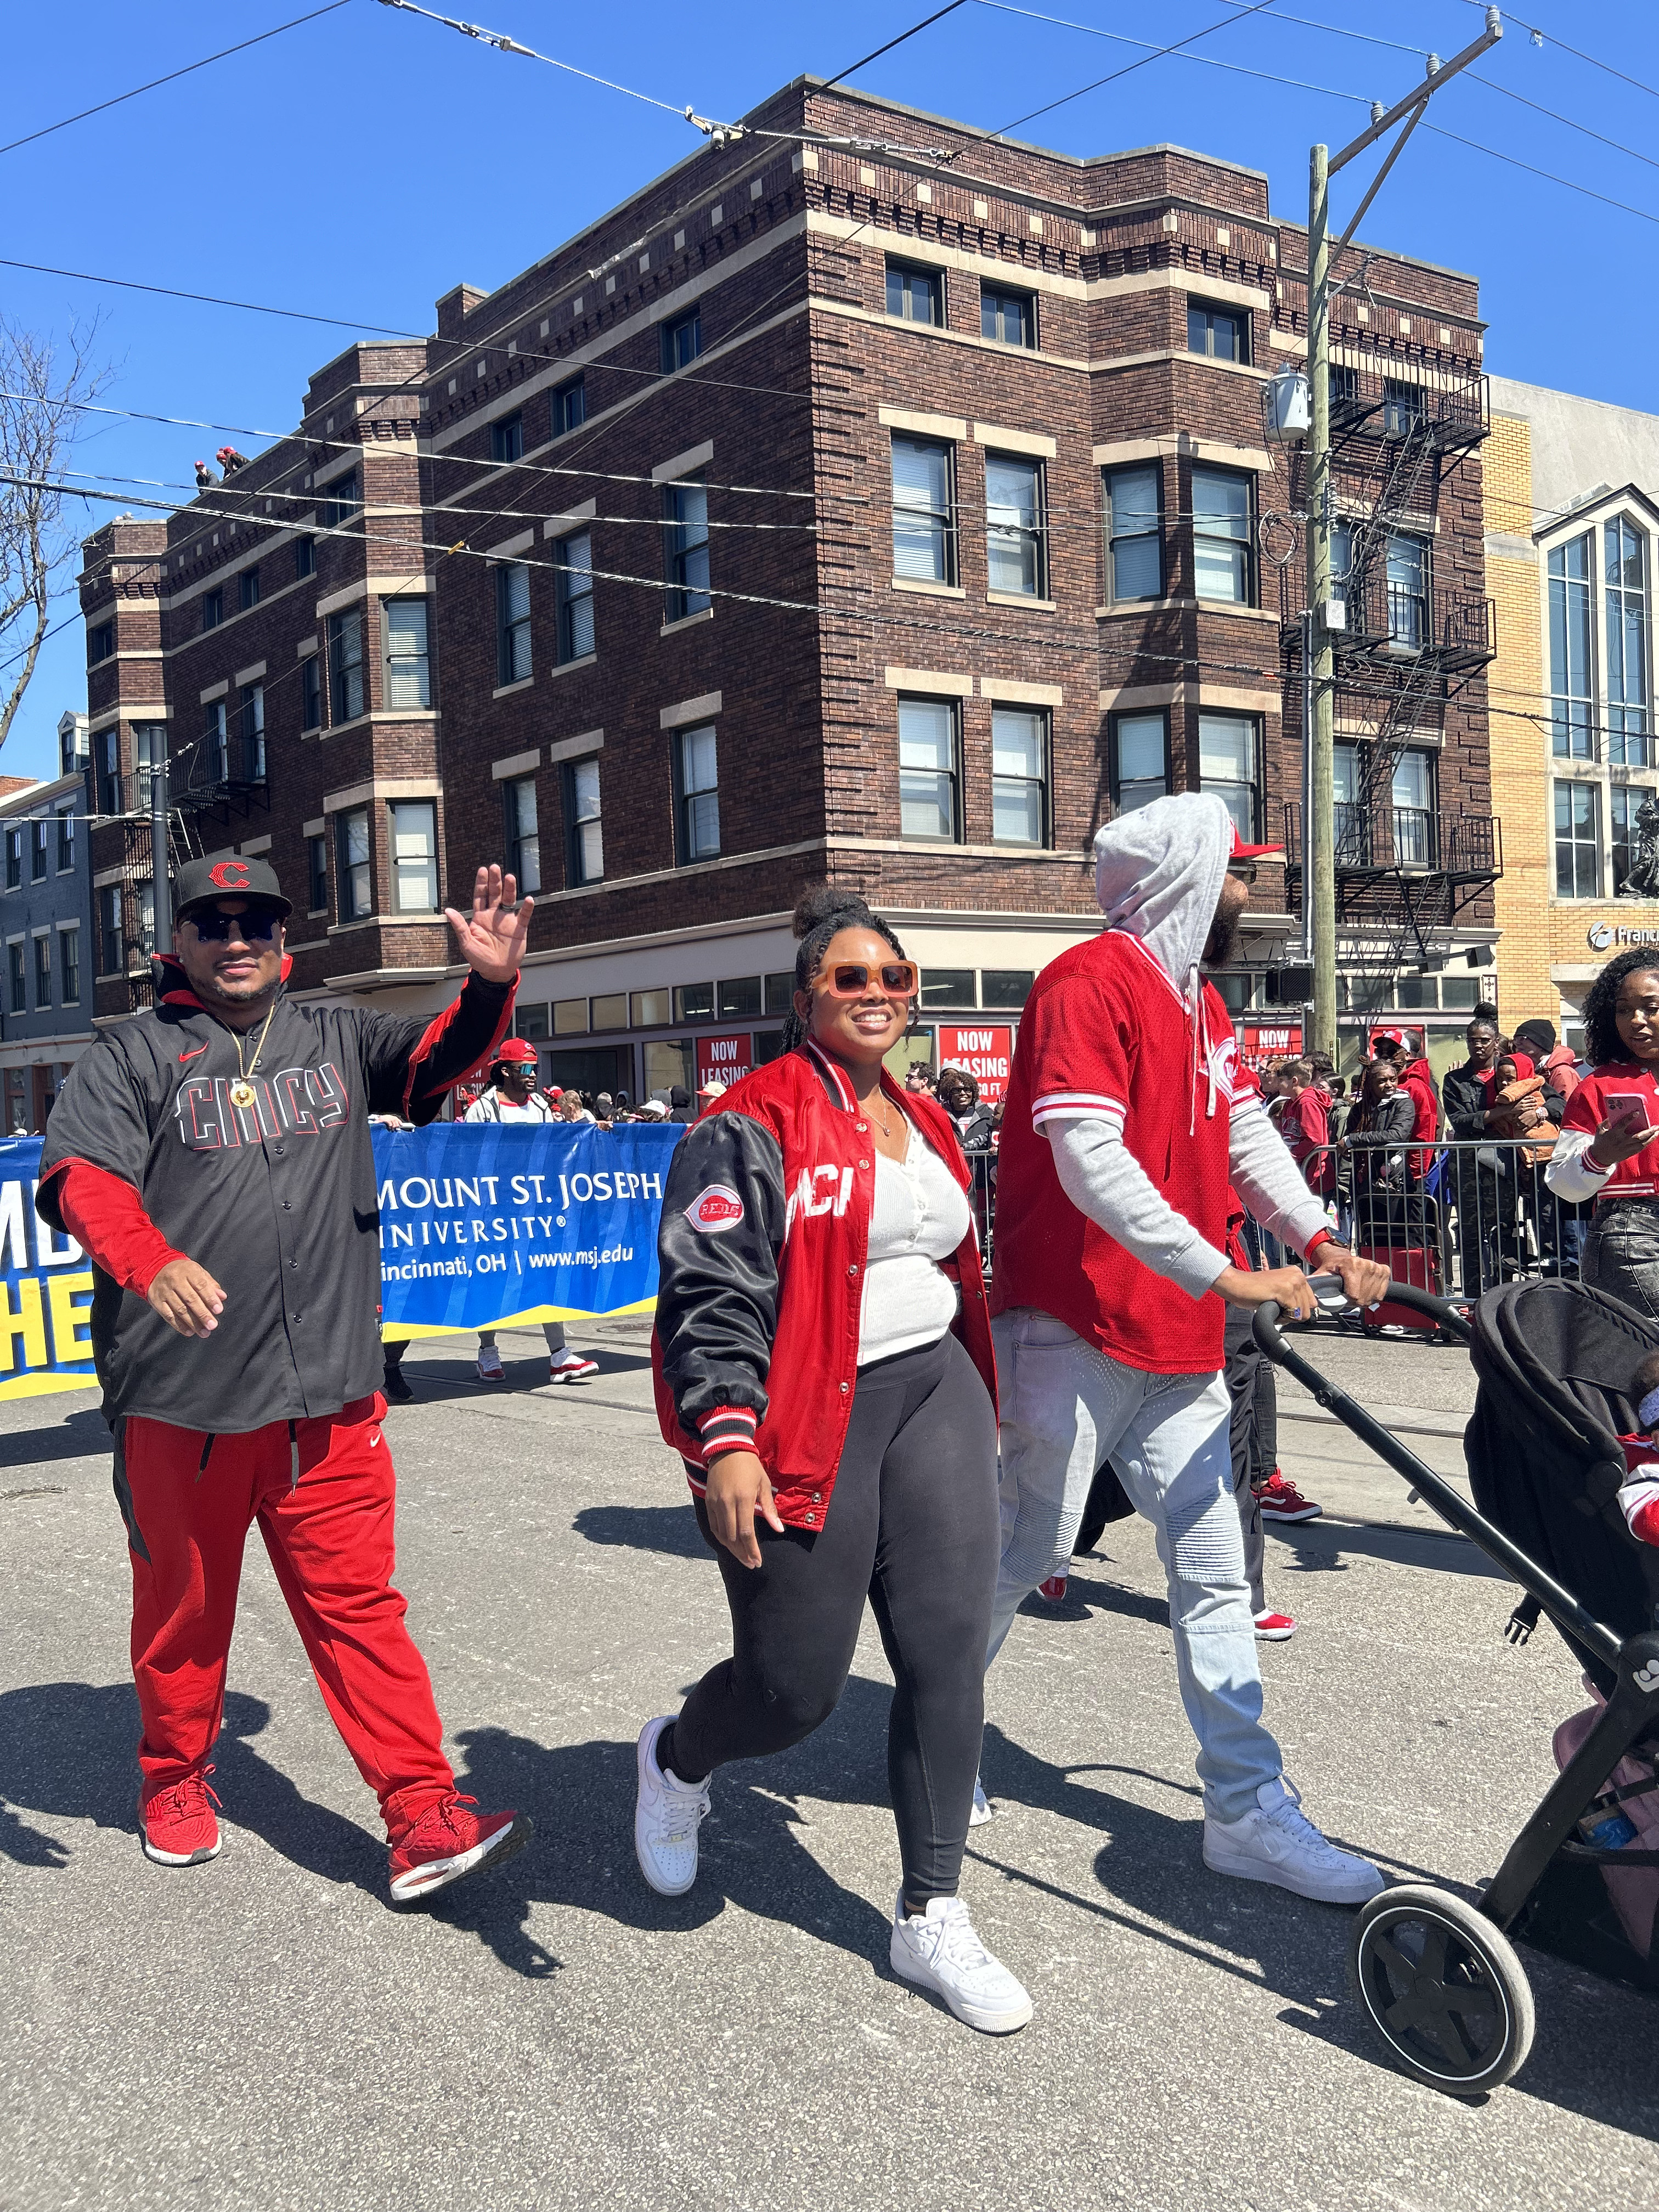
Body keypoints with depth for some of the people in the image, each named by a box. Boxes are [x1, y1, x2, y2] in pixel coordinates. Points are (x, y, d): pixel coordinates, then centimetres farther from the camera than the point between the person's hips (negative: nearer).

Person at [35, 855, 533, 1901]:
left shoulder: (336, 1038, 12)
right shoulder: (132, 1056, 0)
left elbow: (438, 1059, 1)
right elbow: (81, 1176, -13)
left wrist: (491, 986, -22)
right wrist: (150, 1261, -34)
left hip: (328, 1393, 2)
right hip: (180, 1400, -1)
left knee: (357, 1602, 3)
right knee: (184, 1607, 15)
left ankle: (424, 1821, 4)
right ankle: (177, 1779, 38)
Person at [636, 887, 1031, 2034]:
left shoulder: (928, 1122, 14)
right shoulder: (753, 1124, -9)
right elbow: (711, 1290, -16)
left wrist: (978, 1403, 27)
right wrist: (724, 1437, -25)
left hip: (933, 1393, 7)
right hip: (806, 1419, -6)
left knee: (949, 1650, 1)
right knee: (797, 1689, 2)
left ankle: (930, 1917, 16)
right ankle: (677, 1759, 38)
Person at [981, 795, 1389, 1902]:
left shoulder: (1202, 1000, 15)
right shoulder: (1088, 983, -15)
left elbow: (1247, 1137, 16)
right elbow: (1090, 1165, -24)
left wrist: (1318, 1240, 0)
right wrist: (1225, 1275, -25)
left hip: (1180, 1338, 9)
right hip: (1075, 1328, -8)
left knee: (1214, 1570, 9)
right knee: (1025, 1556, 4)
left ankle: (1250, 1810, 18)